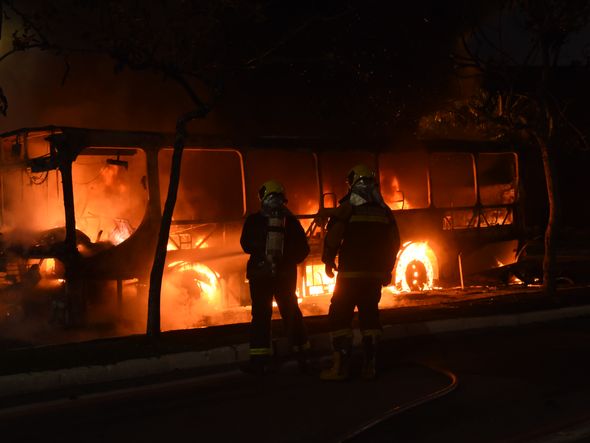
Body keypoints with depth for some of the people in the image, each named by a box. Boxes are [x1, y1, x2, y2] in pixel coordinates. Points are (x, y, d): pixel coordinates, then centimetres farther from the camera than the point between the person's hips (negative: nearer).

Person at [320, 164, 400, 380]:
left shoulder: (348, 207, -7)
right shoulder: (384, 211, 10)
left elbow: (333, 236, -12)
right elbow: (394, 242, 12)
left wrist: (329, 260, 3)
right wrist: (387, 269, 21)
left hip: (351, 272, -5)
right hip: (376, 273, 5)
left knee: (340, 315, -1)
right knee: (370, 315, 12)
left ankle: (341, 366, -8)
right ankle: (369, 365, 10)